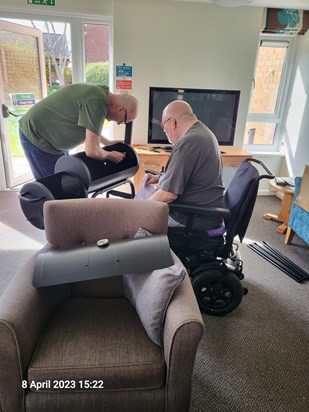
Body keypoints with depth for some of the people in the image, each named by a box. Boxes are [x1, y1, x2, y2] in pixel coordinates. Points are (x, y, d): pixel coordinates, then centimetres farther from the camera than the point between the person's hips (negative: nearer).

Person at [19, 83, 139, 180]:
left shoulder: (99, 92, 3)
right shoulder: (97, 102, -28)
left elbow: (89, 128, 20)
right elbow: (92, 151, -29)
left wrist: (108, 143, 18)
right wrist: (110, 155, -10)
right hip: (36, 137, -10)